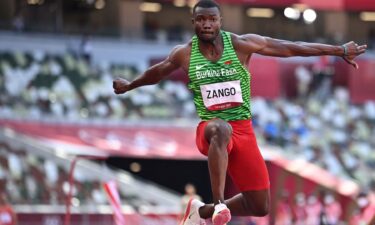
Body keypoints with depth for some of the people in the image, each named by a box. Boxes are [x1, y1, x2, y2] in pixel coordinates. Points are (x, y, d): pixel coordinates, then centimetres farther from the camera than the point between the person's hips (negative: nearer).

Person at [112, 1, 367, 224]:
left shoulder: (241, 44, -5)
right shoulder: (184, 54, -2)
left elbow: (290, 48, -3)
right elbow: (157, 72, 19)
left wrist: (340, 51, -1)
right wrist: (130, 86, 36)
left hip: (243, 130, 2)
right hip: (210, 128, -2)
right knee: (221, 129, -43)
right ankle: (219, 204, -46)